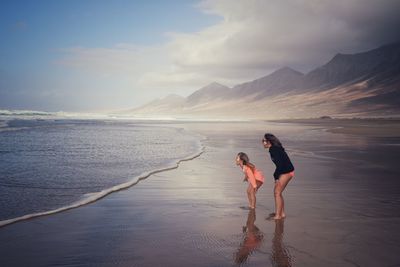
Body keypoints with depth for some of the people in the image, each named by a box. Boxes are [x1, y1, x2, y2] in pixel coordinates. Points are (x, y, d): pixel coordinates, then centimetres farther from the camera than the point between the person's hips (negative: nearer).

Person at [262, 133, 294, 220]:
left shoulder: (274, 150, -18)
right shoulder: (274, 149, 11)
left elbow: (280, 164, -23)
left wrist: (276, 177, -19)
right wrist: (276, 175, 16)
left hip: (286, 172, -10)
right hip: (287, 172, 10)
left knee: (277, 193, -6)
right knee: (277, 192, 14)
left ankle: (278, 215, 0)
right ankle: (282, 213, 21)